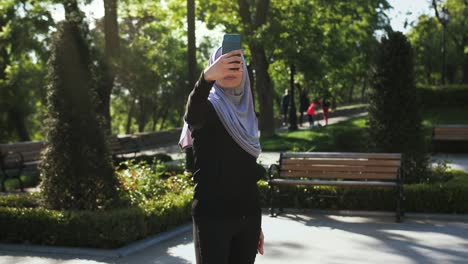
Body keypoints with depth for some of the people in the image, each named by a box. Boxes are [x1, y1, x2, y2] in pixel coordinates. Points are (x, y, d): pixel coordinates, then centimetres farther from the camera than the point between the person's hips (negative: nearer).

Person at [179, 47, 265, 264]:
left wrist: (257, 223, 19)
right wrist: (207, 76, -52)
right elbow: (191, 116, -33)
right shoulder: (208, 108, -6)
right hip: (213, 215, -6)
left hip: (247, 214, 6)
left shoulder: (246, 113, 13)